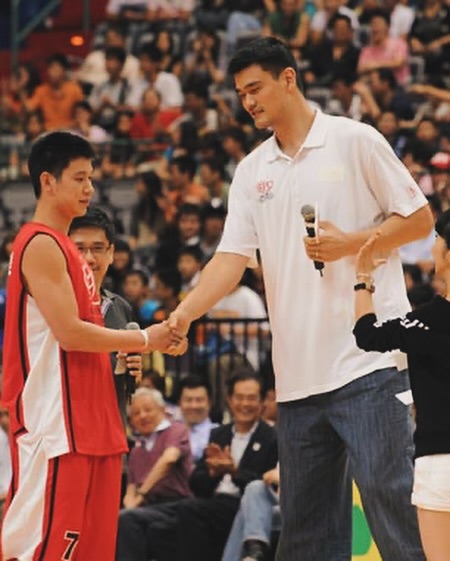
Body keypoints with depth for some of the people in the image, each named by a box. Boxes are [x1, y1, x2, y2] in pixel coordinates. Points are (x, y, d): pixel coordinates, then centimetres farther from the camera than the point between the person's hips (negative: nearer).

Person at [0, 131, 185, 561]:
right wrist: (143, 341, -9)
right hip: (55, 423, -10)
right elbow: (70, 333, -18)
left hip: (88, 422, 10)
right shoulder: (41, 245, -11)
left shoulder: (62, 246, 19)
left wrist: (124, 355, 8)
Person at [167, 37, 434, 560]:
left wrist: (351, 243, -13)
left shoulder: (355, 141, -1)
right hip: (297, 373, 6)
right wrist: (180, 315, -6)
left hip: (367, 360, -6)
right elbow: (232, 259, 8)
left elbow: (420, 218, 1)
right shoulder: (251, 171, 14)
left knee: (387, 493, -12)